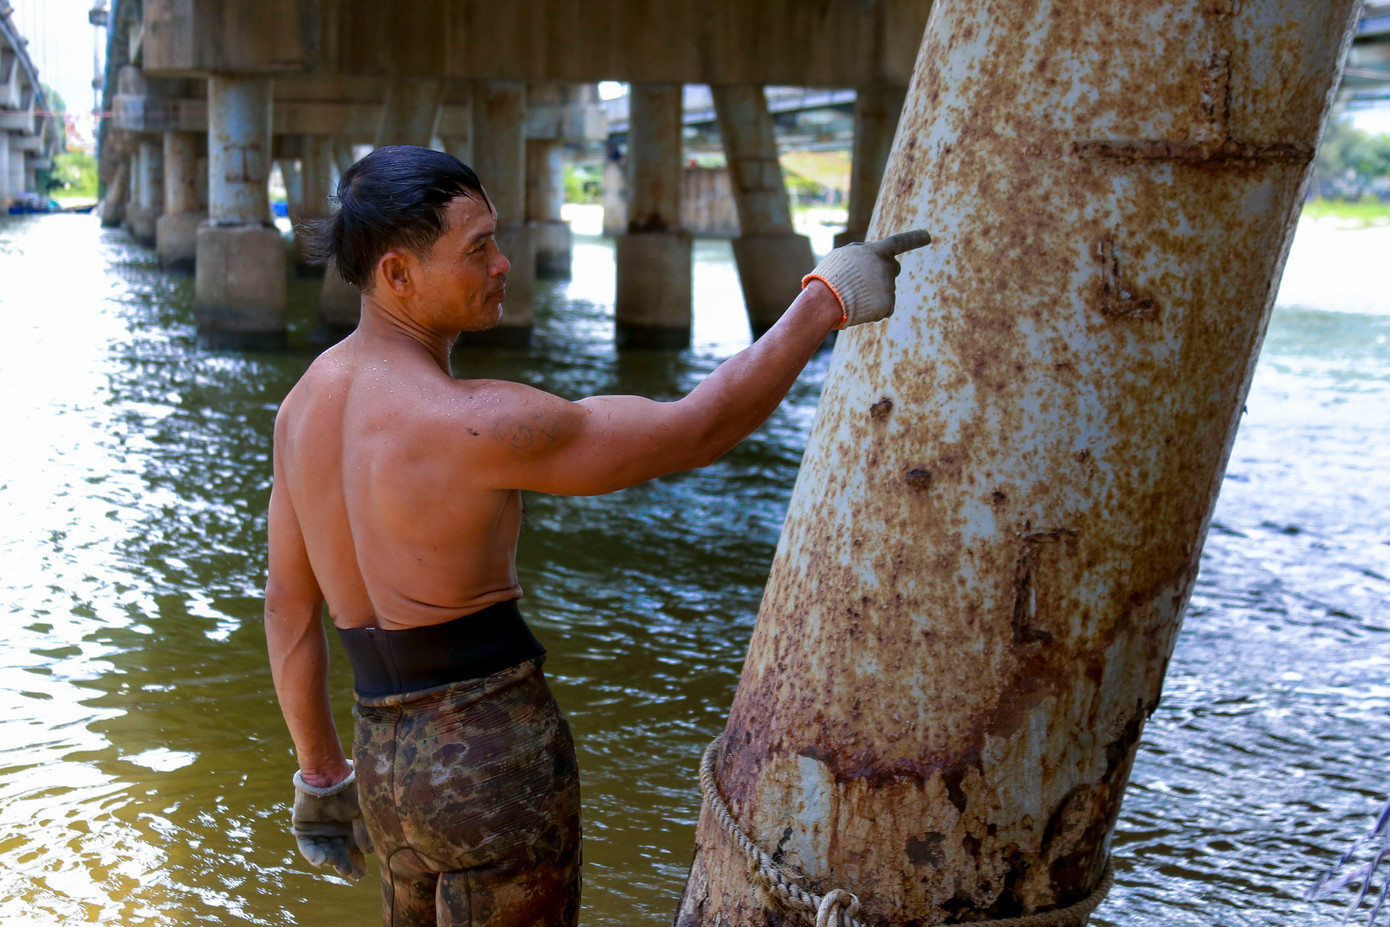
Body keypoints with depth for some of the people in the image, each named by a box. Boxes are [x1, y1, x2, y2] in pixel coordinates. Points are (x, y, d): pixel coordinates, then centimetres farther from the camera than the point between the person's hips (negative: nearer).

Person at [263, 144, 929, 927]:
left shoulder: (307, 402, 4)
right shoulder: (476, 425, -22)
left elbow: (289, 606, 12)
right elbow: (696, 433, -17)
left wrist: (321, 772, 22)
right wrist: (827, 301, -8)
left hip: (393, 770, 8)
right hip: (499, 766, -8)